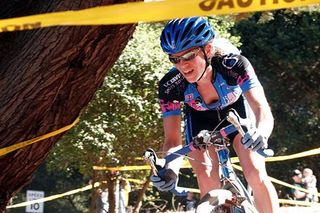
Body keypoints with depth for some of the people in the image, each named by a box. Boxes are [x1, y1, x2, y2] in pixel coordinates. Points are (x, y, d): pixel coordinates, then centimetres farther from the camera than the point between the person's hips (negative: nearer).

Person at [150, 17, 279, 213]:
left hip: (235, 110, -1)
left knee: (256, 174, -17)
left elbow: (262, 109, -48)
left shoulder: (234, 65, -38)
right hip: (200, 117, 1)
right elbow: (173, 140, -27)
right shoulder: (170, 86, -32)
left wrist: (261, 132, -71)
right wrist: (170, 169, -49)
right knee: (208, 181, -17)